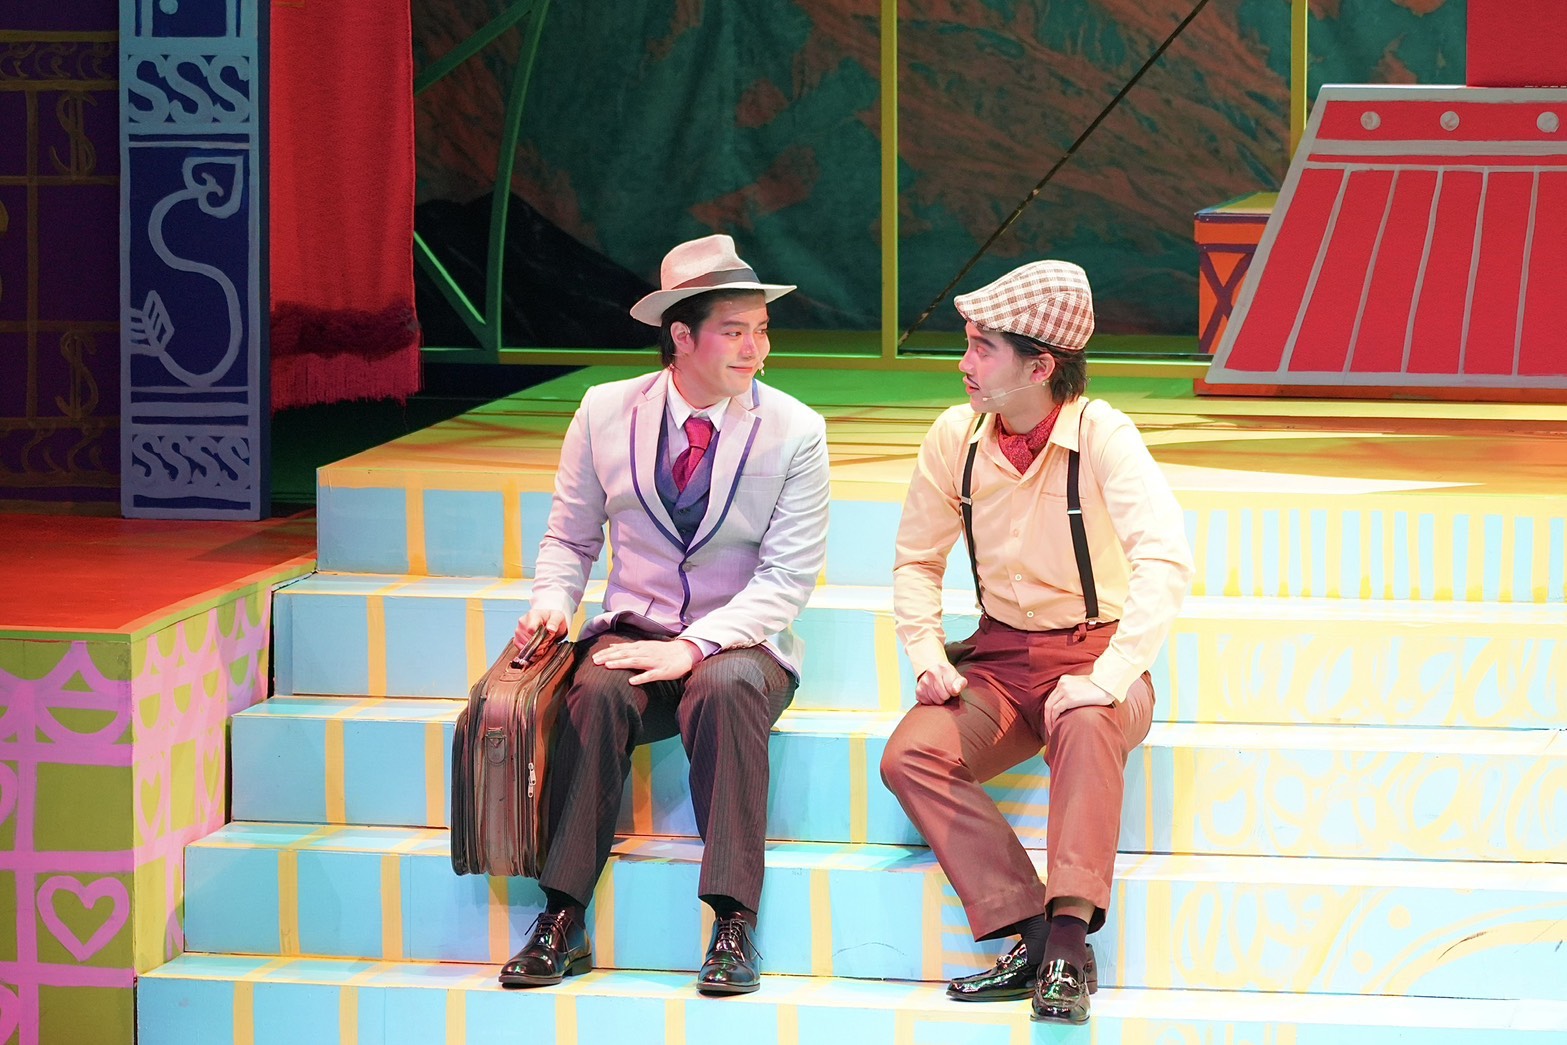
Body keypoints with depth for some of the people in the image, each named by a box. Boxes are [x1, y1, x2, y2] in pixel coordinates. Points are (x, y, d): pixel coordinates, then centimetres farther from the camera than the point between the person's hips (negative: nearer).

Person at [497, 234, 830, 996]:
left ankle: (733, 926, -36)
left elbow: (787, 577, -8)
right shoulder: (606, 412, 3)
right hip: (633, 632, 2)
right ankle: (562, 924, -30)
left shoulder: (795, 431, -4)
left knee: (724, 689, -36)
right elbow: (571, 537, 13)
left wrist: (694, 647, -21)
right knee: (599, 691, -32)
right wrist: (551, 603, -9)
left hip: (740, 643, -2)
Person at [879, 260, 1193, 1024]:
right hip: (999, 656, 5)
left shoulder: (1101, 435, -17)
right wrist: (927, 659, -5)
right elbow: (917, 561, 12)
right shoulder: (954, 438, -2)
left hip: (1091, 651, -5)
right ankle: (1033, 935, -27)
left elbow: (1167, 561, -29)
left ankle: (1069, 942, -41)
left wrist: (1105, 681, -37)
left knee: (1087, 728, -39)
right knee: (910, 757, -23)